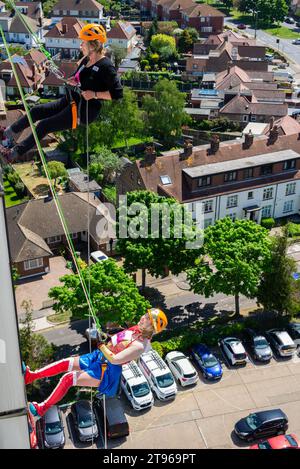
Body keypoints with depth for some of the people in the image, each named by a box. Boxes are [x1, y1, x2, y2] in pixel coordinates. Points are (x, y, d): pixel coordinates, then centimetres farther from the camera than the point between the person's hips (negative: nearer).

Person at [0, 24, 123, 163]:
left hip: (86, 110, -9)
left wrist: (94, 94, -23)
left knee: (44, 125, -12)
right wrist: (75, 82, 4)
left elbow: (118, 93, -22)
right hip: (72, 100, 9)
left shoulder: (106, 66, -18)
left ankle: (15, 153, -1)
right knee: (36, 111, 4)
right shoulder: (86, 60, 8)